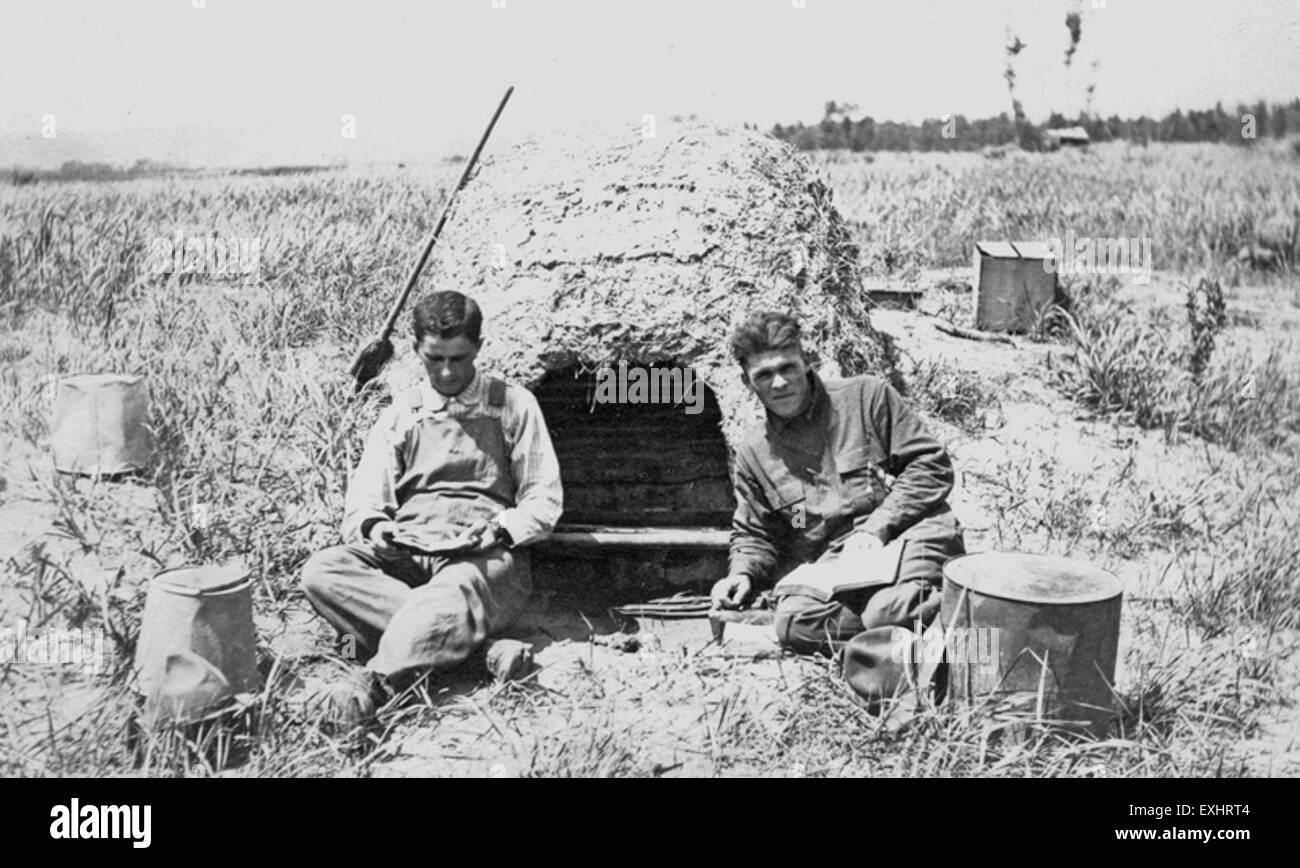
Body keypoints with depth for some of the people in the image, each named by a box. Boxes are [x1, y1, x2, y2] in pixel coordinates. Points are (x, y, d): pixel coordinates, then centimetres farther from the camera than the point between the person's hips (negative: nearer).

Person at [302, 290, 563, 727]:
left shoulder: (512, 404, 10)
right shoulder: (401, 412, 17)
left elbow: (545, 501, 5)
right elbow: (364, 501, 9)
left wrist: (499, 529, -15)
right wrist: (374, 528, -16)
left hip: (486, 556, -3)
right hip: (407, 550, 4)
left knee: (455, 591, -40)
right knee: (321, 572, -27)